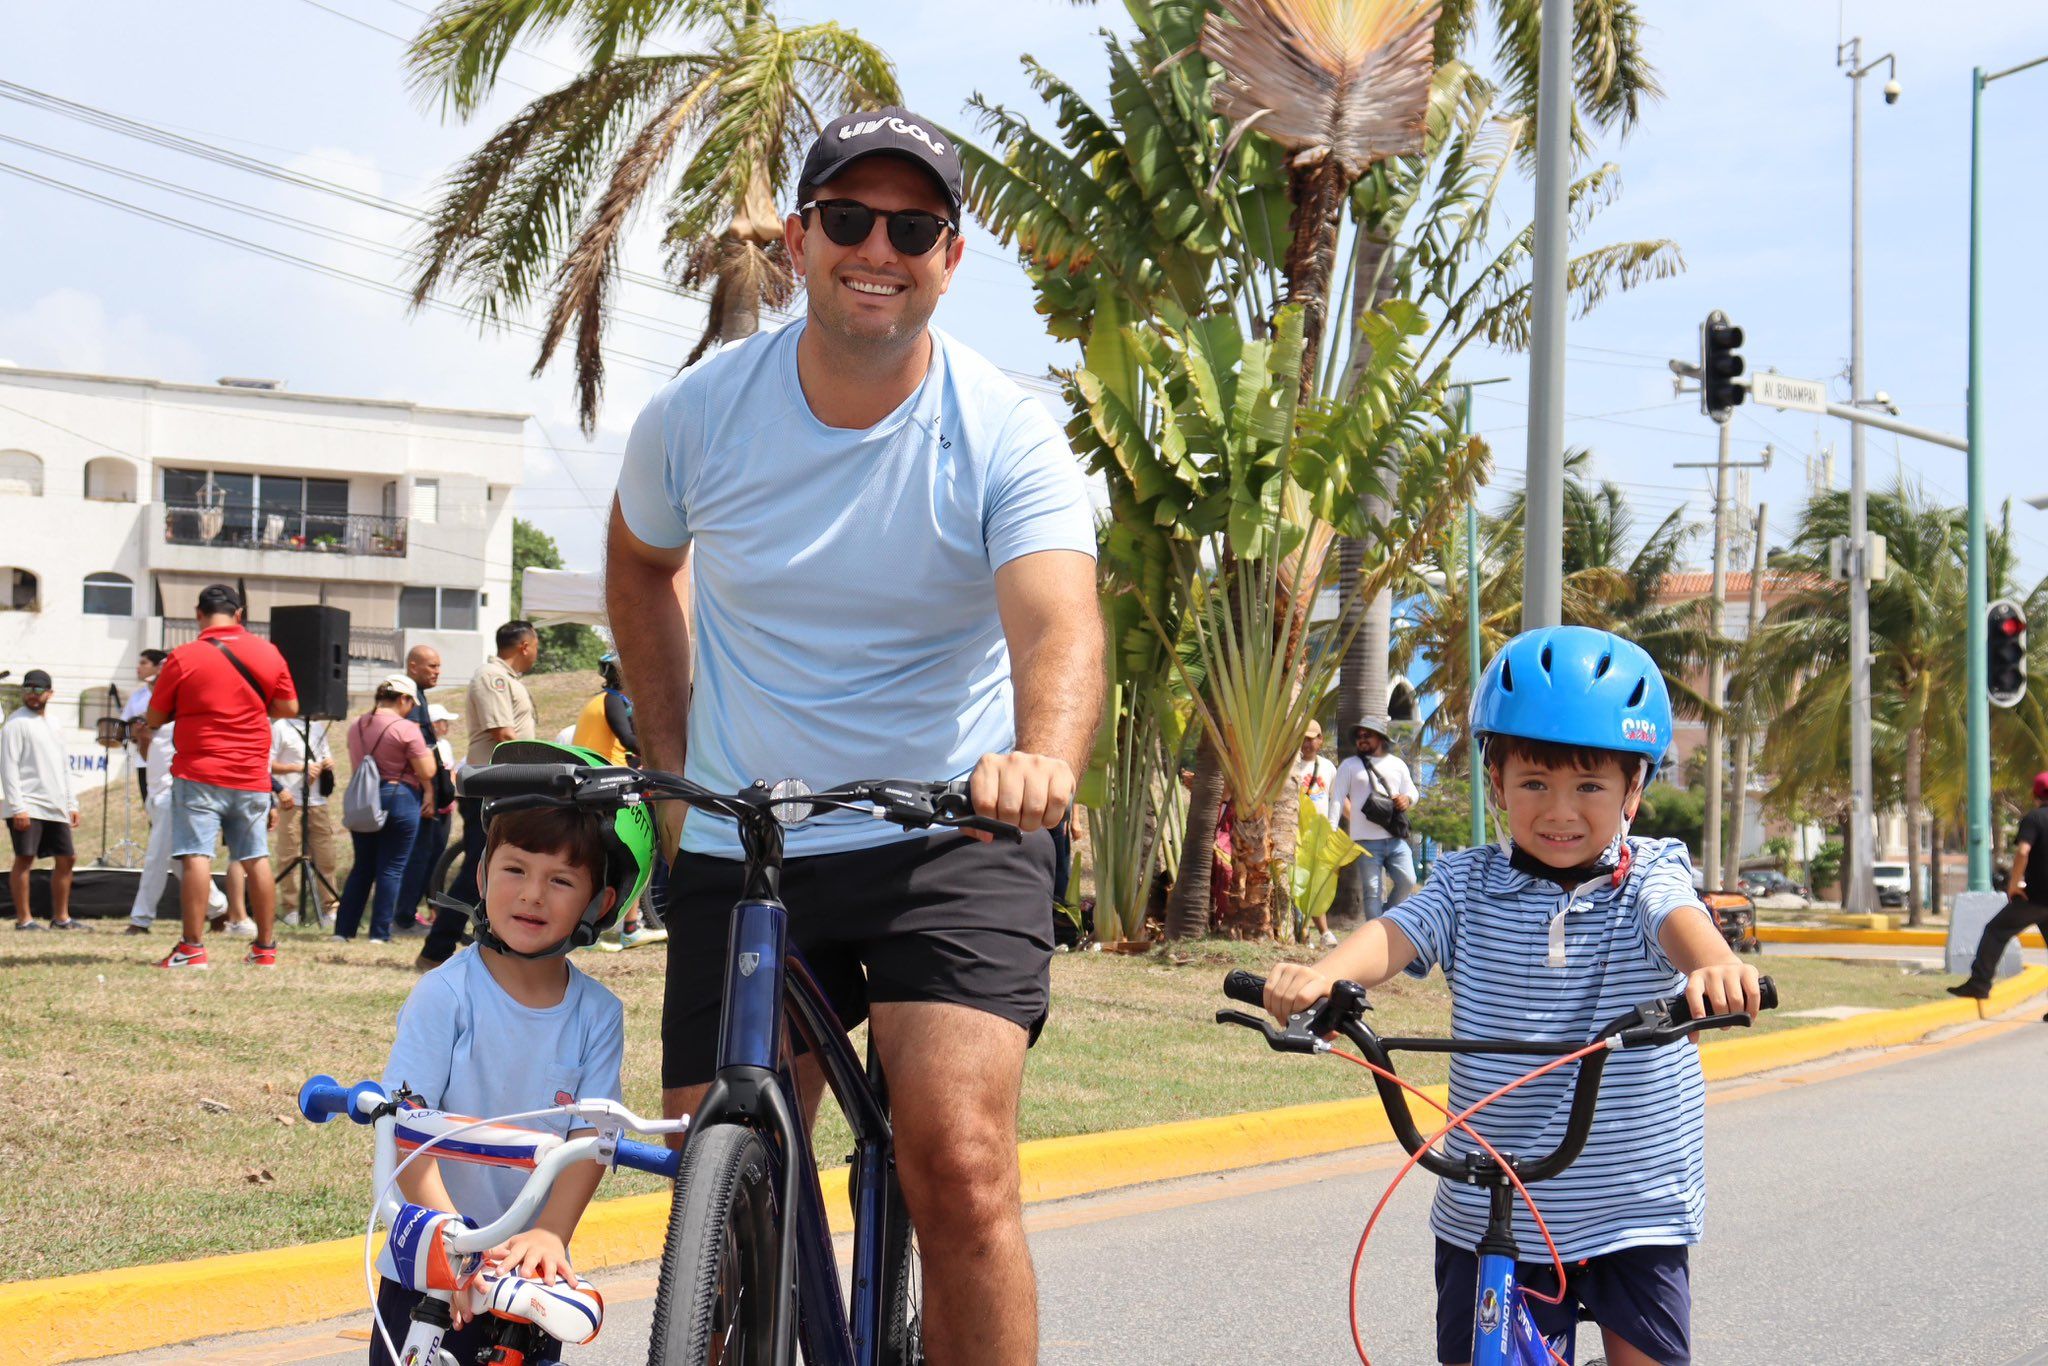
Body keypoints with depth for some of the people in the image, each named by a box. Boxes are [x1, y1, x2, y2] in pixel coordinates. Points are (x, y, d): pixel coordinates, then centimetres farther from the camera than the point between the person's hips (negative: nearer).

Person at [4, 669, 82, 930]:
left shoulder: (52, 724, 19)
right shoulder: (17, 722, -4)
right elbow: (8, 766, -11)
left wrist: (71, 803, 17)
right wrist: (17, 806, -19)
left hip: (56, 808, 8)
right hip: (28, 807, -8)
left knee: (66, 858, 8)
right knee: (25, 858, -8)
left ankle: (61, 917, 16)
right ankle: (24, 919, -5)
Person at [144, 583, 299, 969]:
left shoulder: (183, 658, -7)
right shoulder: (267, 652, 3)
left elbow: (155, 718, 0)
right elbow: (289, 707, 9)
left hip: (199, 773, -4)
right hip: (252, 775, 4)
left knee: (196, 856, -6)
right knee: (256, 859, 10)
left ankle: (193, 947, -13)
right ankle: (266, 946, 13)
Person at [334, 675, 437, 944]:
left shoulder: (357, 726, 8)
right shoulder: (406, 730, -12)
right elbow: (427, 772, -13)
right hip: (399, 799, -6)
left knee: (362, 867, 14)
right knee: (391, 869, 1)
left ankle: (343, 929, 12)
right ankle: (380, 933, 0)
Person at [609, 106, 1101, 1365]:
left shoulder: (1006, 438, -13)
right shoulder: (697, 417, -5)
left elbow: (1059, 624, -31)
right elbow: (641, 564, 18)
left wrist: (1046, 756, -52)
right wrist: (674, 753, 10)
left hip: (952, 835, -3)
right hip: (741, 849, 3)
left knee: (960, 1168, -19)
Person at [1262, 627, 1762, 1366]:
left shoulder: (1649, 877, -2)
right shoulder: (1470, 887, 0)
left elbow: (1680, 919, -24)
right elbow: (1398, 931, -16)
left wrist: (1713, 965, -49)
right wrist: (1323, 973, -39)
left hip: (1634, 1209, -1)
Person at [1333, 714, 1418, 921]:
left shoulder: (1397, 764, 15)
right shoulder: (1349, 766, 5)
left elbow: (1412, 791, 23)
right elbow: (1337, 799, 0)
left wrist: (1407, 799, -3)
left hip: (1396, 838, 3)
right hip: (1367, 840, -3)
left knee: (1407, 881, -4)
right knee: (1372, 890, -2)